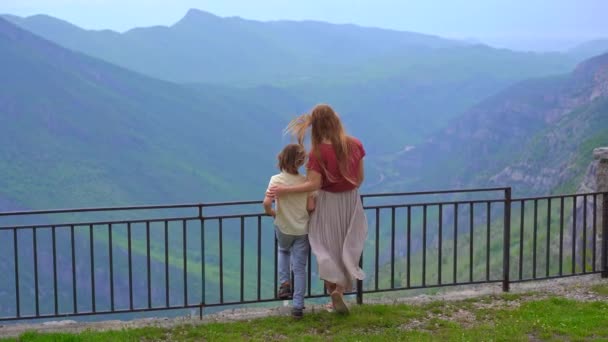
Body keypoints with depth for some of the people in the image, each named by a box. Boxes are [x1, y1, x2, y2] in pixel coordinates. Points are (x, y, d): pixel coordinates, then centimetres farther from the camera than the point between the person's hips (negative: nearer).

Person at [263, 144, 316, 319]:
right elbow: (311, 207, -11)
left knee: (283, 250, 35)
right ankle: (298, 306, 6)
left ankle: (284, 283, 21)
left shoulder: (276, 180, -12)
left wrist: (271, 212, -2)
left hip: (283, 227, 0)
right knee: (300, 268, 6)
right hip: (302, 229, 0)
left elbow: (266, 203, -23)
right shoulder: (305, 181, -10)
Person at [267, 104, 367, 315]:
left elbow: (314, 184, -22)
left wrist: (285, 190, -17)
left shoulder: (318, 152, -19)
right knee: (348, 248, 14)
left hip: (328, 203, -3)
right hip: (351, 202, 3)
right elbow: (360, 179, 1)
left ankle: (333, 287, 5)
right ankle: (340, 288, 2)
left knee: (329, 247, 13)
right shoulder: (355, 145, -7)